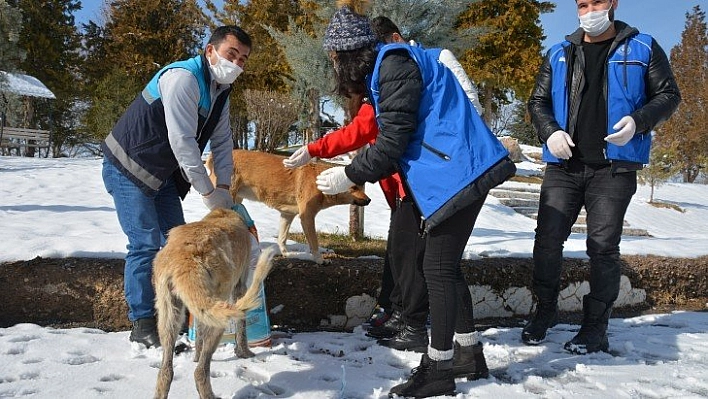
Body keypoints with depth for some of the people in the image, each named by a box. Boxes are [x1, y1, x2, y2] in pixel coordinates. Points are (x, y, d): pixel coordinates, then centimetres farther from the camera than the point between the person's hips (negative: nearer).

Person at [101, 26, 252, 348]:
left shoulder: (220, 90, 4)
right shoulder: (183, 78, -26)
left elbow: (223, 140, 8)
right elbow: (182, 141, -30)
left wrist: (224, 185, -4)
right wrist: (208, 192, -26)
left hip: (163, 173, 9)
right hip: (127, 168, -9)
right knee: (146, 244, -11)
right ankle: (141, 324, 1)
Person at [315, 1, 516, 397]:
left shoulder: (394, 64, -13)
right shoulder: (386, 67, 18)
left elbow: (393, 140, -17)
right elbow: (398, 138, 20)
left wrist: (349, 176, -6)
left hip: (457, 173, -10)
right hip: (454, 174, 10)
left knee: (438, 268, -4)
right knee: (446, 266, 14)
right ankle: (468, 351, 26)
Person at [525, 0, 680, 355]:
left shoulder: (642, 48, 7)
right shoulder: (559, 54, 13)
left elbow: (668, 95, 7)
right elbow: (537, 101, 13)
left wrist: (638, 121, -13)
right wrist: (549, 132, -7)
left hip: (614, 167, -2)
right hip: (564, 165, 3)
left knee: (603, 246, -1)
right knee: (547, 239, -1)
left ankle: (595, 327, 10)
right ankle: (545, 309, 18)